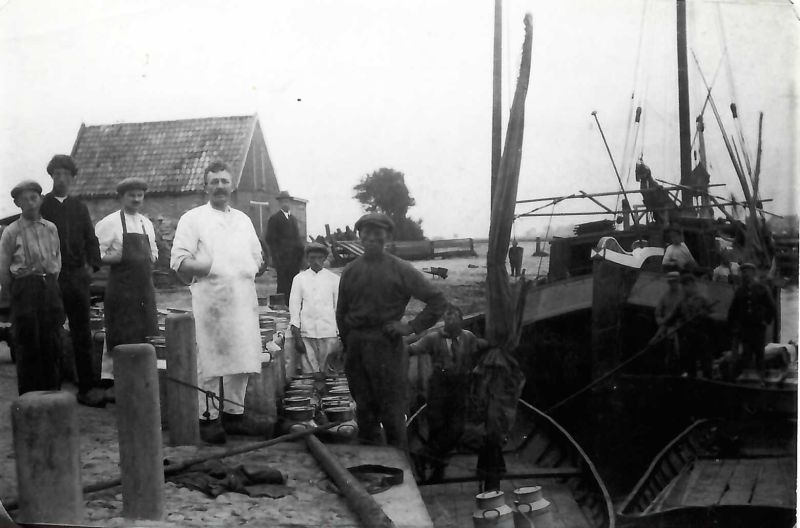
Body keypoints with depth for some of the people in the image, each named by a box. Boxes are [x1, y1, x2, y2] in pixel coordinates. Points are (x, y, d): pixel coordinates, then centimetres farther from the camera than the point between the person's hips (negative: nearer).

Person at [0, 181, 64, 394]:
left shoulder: (51, 228, 8)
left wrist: (52, 282, 14)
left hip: (50, 287, 4)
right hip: (25, 288, -4)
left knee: (52, 343, 6)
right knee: (28, 345, 0)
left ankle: (52, 392, 16)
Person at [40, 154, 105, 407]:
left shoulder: (79, 207, 12)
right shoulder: (41, 206, 0)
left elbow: (90, 239, 9)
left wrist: (92, 264, -6)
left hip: (77, 276, 4)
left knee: (82, 334, 6)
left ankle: (87, 386, 11)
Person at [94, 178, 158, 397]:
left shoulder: (146, 223, 14)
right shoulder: (110, 223, -4)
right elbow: (96, 255, -9)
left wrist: (149, 259, 3)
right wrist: (121, 258, -17)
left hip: (145, 286, 6)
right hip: (121, 287, -6)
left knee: (148, 335, 7)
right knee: (119, 337, -2)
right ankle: (111, 381, 7)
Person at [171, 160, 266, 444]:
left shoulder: (243, 220, 20)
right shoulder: (192, 219, 5)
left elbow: (256, 260, 25)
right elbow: (179, 262, -4)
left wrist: (259, 267, 5)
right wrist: (206, 267, -18)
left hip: (244, 300, 5)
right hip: (210, 300, -4)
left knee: (242, 360, 5)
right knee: (210, 362, -4)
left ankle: (233, 413, 18)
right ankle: (209, 417, 7)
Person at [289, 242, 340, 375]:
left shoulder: (334, 279, 8)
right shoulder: (299, 279, 9)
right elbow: (294, 306, 7)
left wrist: (339, 334, 5)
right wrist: (296, 336, -1)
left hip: (329, 333, 0)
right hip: (307, 334, 0)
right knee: (309, 373, -5)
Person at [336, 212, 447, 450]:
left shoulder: (400, 269, -3)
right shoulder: (350, 270, 8)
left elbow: (437, 299, -3)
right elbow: (341, 312, 14)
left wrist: (412, 326, -8)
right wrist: (347, 345, 9)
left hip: (387, 344, -3)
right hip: (356, 346, 4)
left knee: (392, 410, -1)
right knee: (364, 406, 11)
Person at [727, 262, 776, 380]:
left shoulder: (762, 289, 1)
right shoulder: (739, 291, 8)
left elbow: (772, 308, 6)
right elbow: (733, 310, 12)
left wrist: (766, 321, 0)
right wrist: (732, 326, 6)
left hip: (759, 327, -1)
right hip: (744, 328, 1)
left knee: (759, 353, 5)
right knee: (746, 354, -2)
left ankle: (760, 375, 13)